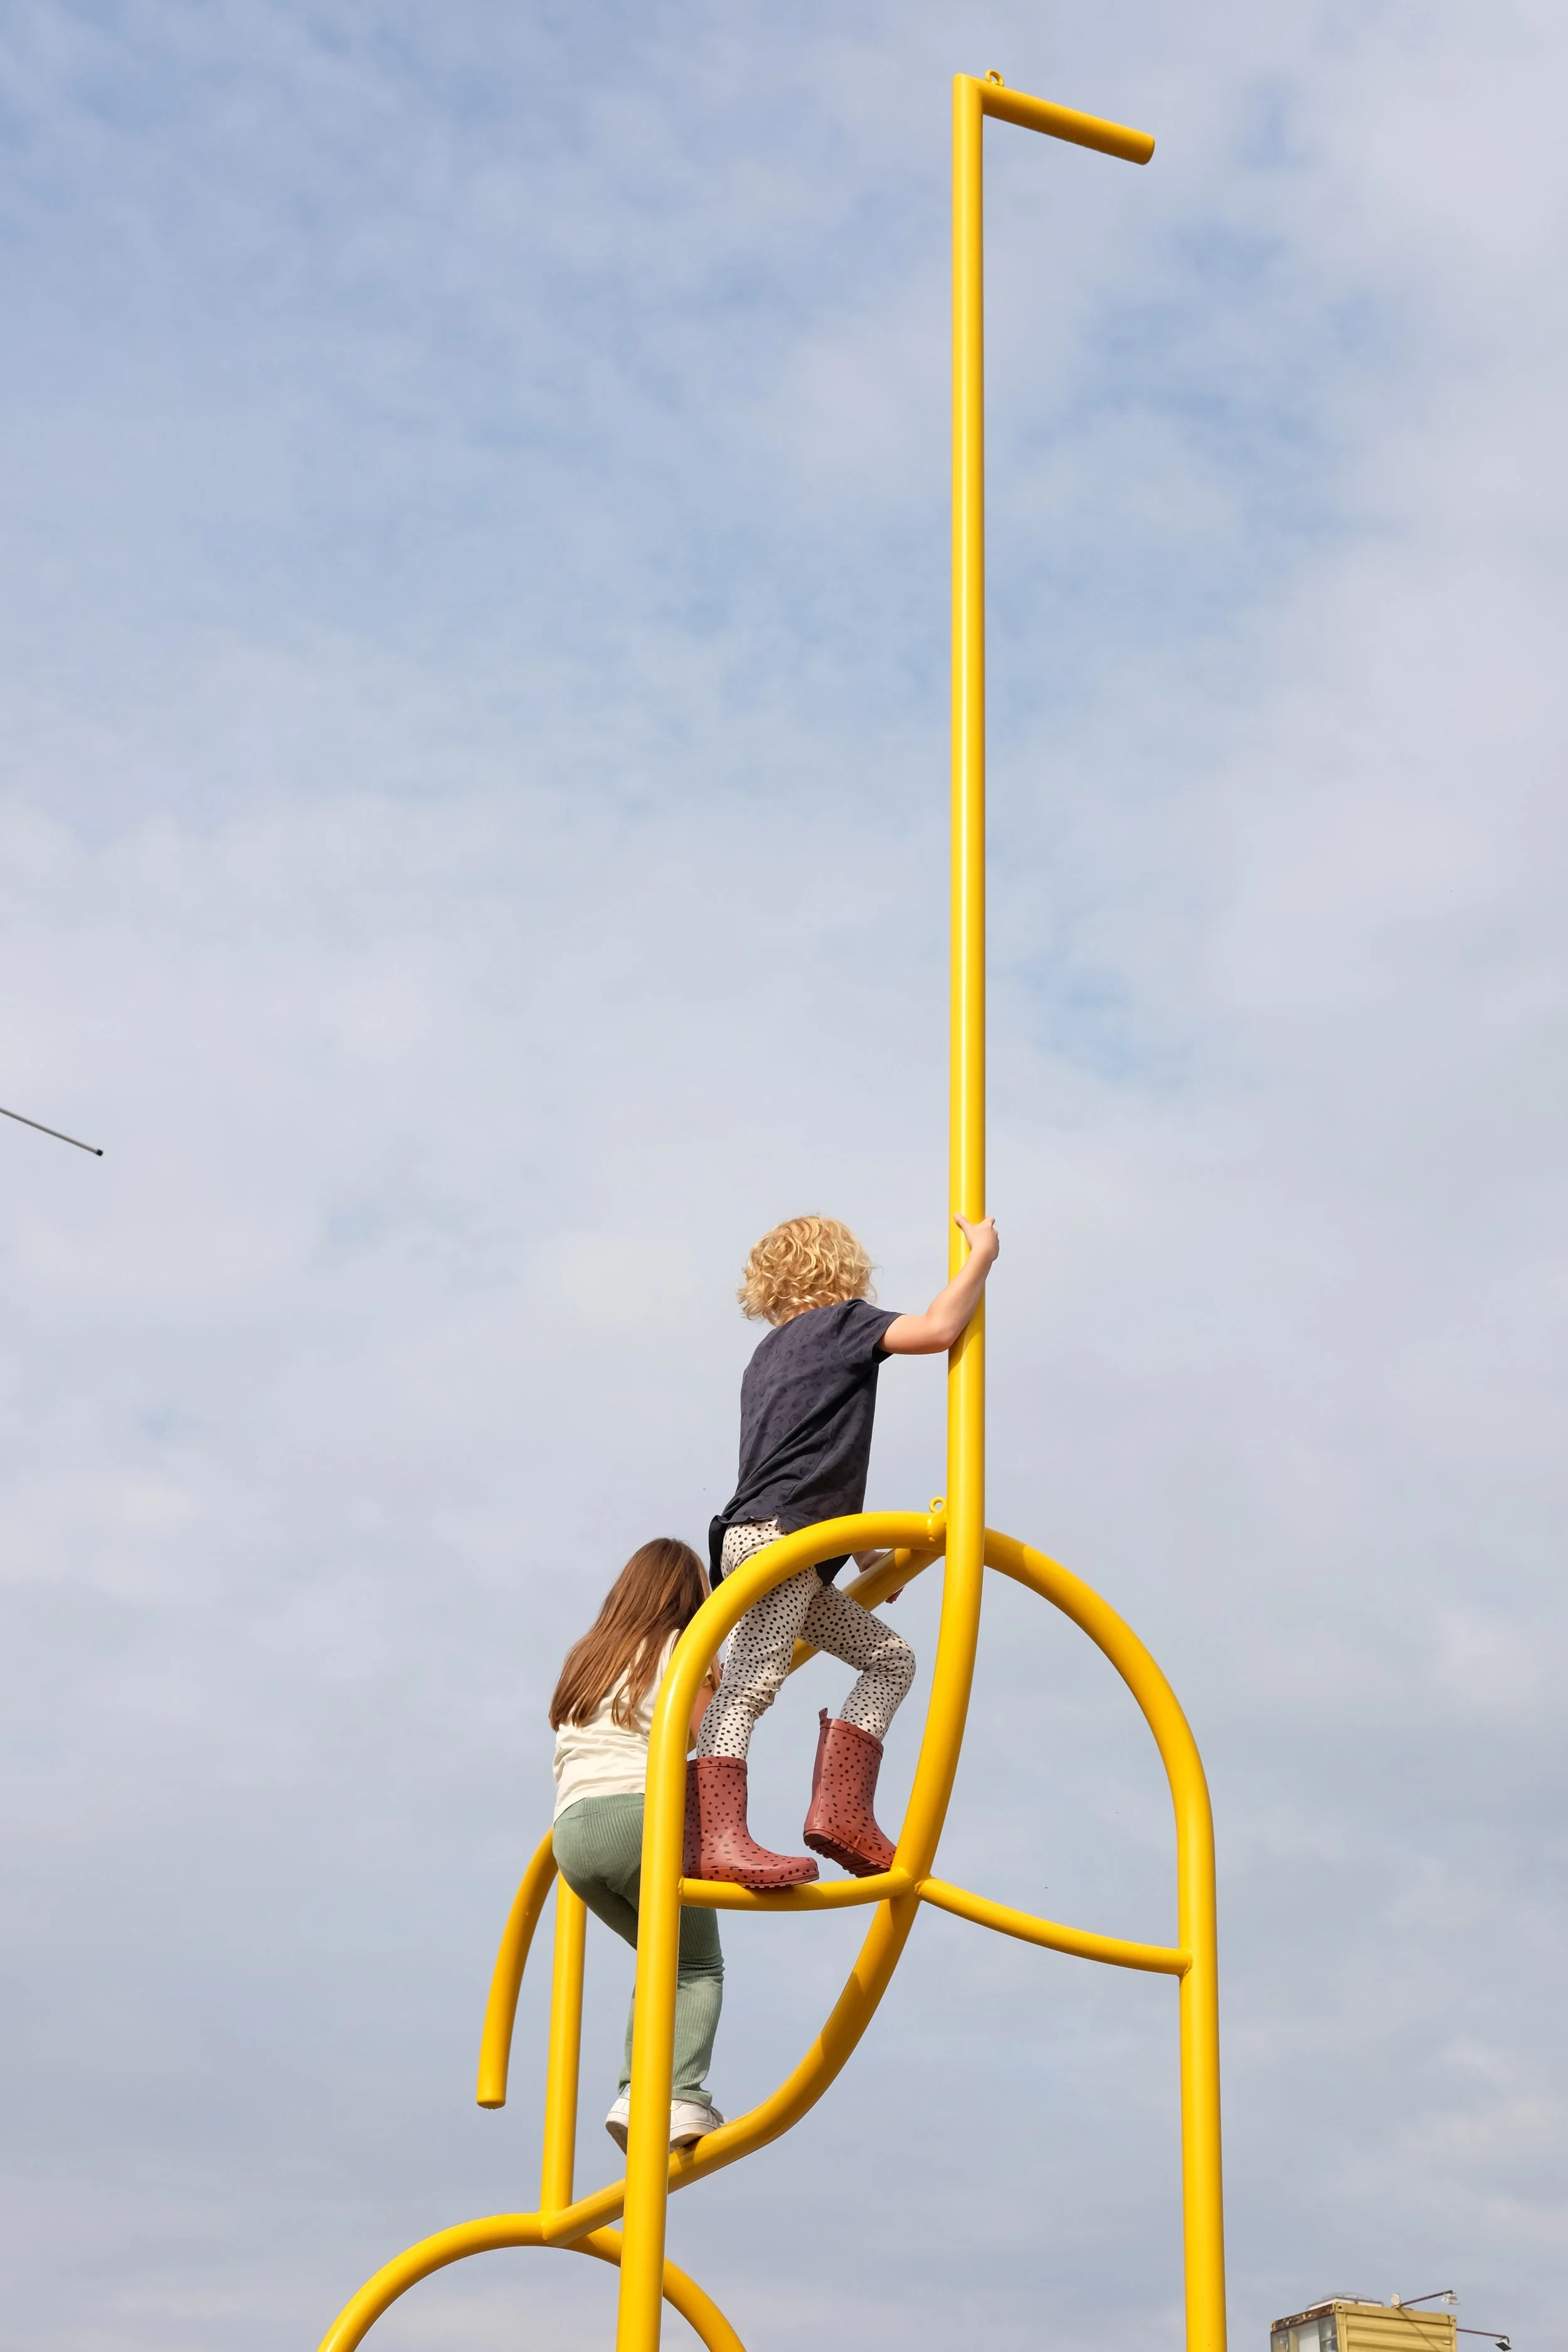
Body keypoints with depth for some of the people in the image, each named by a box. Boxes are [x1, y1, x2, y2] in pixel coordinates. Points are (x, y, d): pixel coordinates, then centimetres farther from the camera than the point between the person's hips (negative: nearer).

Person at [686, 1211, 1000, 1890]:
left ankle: (841, 1812, -2)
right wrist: (983, 1253, 3)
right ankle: (716, 1839, -29)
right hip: (777, 1536, -9)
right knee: (749, 1685, -19)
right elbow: (937, 1330, -11)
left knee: (890, 1659, 11)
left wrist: (863, 1552, 38)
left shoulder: (770, 1353, 29)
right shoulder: (842, 1322, 5)